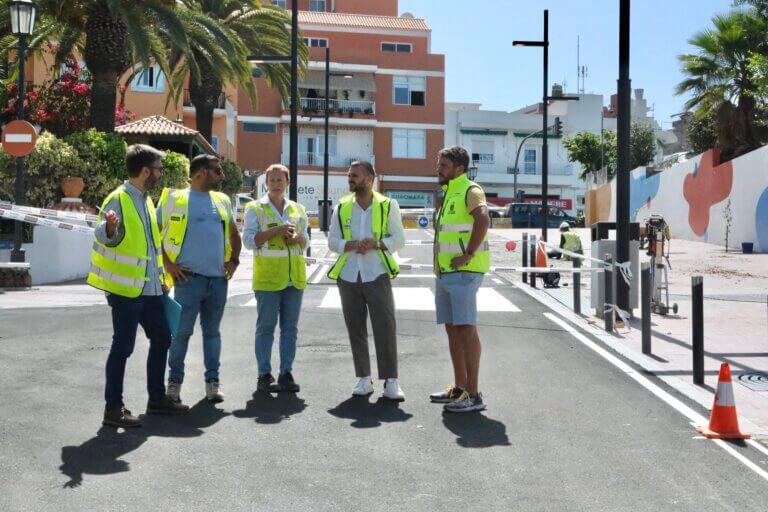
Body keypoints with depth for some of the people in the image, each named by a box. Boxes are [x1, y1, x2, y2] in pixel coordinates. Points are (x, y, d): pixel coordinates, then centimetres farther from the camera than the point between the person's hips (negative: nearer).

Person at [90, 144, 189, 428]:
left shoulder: (146, 200, 14)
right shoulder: (119, 200, -13)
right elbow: (103, 237, -21)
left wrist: (161, 278, 21)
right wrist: (110, 227, -44)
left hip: (149, 288, 9)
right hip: (125, 288, -9)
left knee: (161, 339, 13)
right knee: (123, 346, -3)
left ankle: (157, 398, 26)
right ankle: (113, 408, 7)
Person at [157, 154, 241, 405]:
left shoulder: (222, 201, 15)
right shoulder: (175, 199, -2)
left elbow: (234, 234, 26)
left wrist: (234, 260, 12)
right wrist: (168, 264, -7)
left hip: (219, 279, 5)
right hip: (189, 278, -5)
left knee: (212, 331, 11)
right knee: (182, 331, -1)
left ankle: (213, 381, 18)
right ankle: (174, 381, 12)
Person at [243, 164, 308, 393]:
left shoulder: (298, 209, 13)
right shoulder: (255, 208, 1)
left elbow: (305, 241, 19)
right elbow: (249, 240, -7)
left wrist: (297, 237, -4)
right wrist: (275, 231, -16)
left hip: (294, 277, 4)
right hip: (267, 277, -4)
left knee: (290, 328, 7)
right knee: (265, 327, -1)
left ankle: (286, 373, 14)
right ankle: (264, 375, 6)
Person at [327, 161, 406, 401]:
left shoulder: (388, 205, 2)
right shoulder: (341, 207, 9)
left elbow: (399, 239, 1)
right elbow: (332, 241, 7)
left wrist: (377, 244, -17)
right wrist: (352, 245, -13)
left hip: (377, 275, -3)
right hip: (348, 276, 3)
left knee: (385, 327, -9)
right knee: (356, 329, 5)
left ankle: (390, 381, -5)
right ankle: (363, 379, 15)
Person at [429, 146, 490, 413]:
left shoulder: (470, 191, -9)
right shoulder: (449, 194, 20)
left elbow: (483, 219, -29)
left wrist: (468, 255, -26)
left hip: (463, 271, -10)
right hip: (444, 272, 10)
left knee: (466, 328, -11)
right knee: (452, 329, 11)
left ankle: (473, 395, -10)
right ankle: (459, 388, 19)